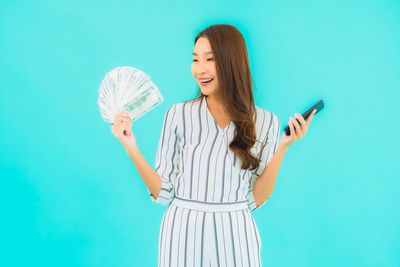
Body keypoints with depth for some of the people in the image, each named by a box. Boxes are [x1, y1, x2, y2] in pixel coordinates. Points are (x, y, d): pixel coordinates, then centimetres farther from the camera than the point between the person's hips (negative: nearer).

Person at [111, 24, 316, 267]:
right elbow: (163, 193, -3)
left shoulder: (265, 121, -3)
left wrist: (283, 147, -11)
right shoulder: (179, 114, -4)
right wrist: (132, 149, -14)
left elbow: (256, 200, -3)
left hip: (235, 236, 1)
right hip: (183, 233, 0)